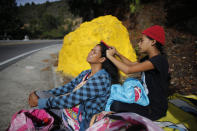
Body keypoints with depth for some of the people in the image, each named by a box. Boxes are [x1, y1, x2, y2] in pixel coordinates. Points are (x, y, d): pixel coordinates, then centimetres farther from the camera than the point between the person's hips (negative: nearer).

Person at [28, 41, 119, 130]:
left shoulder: (101, 79, -24)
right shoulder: (85, 73, 6)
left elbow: (71, 100, -25)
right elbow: (68, 87, 12)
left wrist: (39, 102, -18)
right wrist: (43, 94, 4)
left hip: (82, 121, -8)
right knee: (38, 94, 0)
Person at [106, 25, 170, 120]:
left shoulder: (159, 60, -24)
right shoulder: (149, 58, 5)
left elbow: (128, 70, -31)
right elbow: (131, 64, 21)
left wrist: (110, 56, -18)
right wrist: (117, 53, 12)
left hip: (154, 110, -9)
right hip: (147, 101, 10)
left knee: (115, 105, -20)